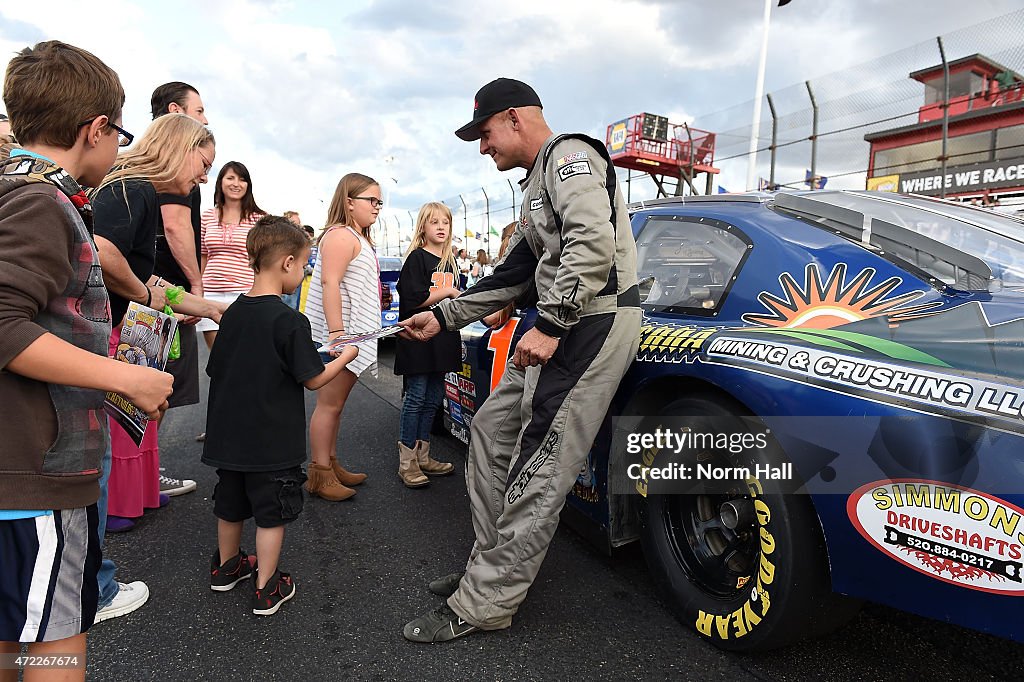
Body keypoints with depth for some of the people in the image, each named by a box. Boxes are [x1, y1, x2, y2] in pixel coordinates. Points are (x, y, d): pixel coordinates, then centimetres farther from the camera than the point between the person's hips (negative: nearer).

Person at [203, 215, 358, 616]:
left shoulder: (234, 312, 1)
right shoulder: (290, 321, -20)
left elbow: (216, 370, 9)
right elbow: (313, 379, -14)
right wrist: (346, 356, 1)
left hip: (229, 433, 7)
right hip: (272, 442, -7)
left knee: (231, 502, 23)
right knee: (272, 512, 8)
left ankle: (225, 567, 44)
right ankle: (266, 590, 20)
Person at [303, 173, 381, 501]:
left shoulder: (360, 238, 20)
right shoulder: (341, 235, -13)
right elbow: (329, 283, -23)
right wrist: (336, 332, -28)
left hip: (350, 335, 10)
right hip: (338, 334, -10)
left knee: (335, 403, 15)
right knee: (329, 403, -4)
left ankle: (331, 465, 25)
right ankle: (319, 475, 5)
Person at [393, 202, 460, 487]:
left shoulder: (450, 261, 16)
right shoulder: (417, 257, -7)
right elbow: (414, 300, -18)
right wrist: (447, 292, -12)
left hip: (442, 338, 7)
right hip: (418, 338, -7)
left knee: (433, 399, 11)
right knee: (416, 397, -3)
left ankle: (422, 457, 23)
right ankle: (407, 463, 7)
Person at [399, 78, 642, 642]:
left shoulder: (568, 155, -6)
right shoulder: (536, 185, 25)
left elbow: (593, 244, -23)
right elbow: (512, 276, 25)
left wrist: (549, 326, -23)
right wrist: (443, 316, 22)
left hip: (595, 322, -11)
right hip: (561, 326, 11)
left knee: (537, 471, -8)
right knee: (491, 429, 14)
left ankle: (483, 606, 2)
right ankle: (491, 563, 24)